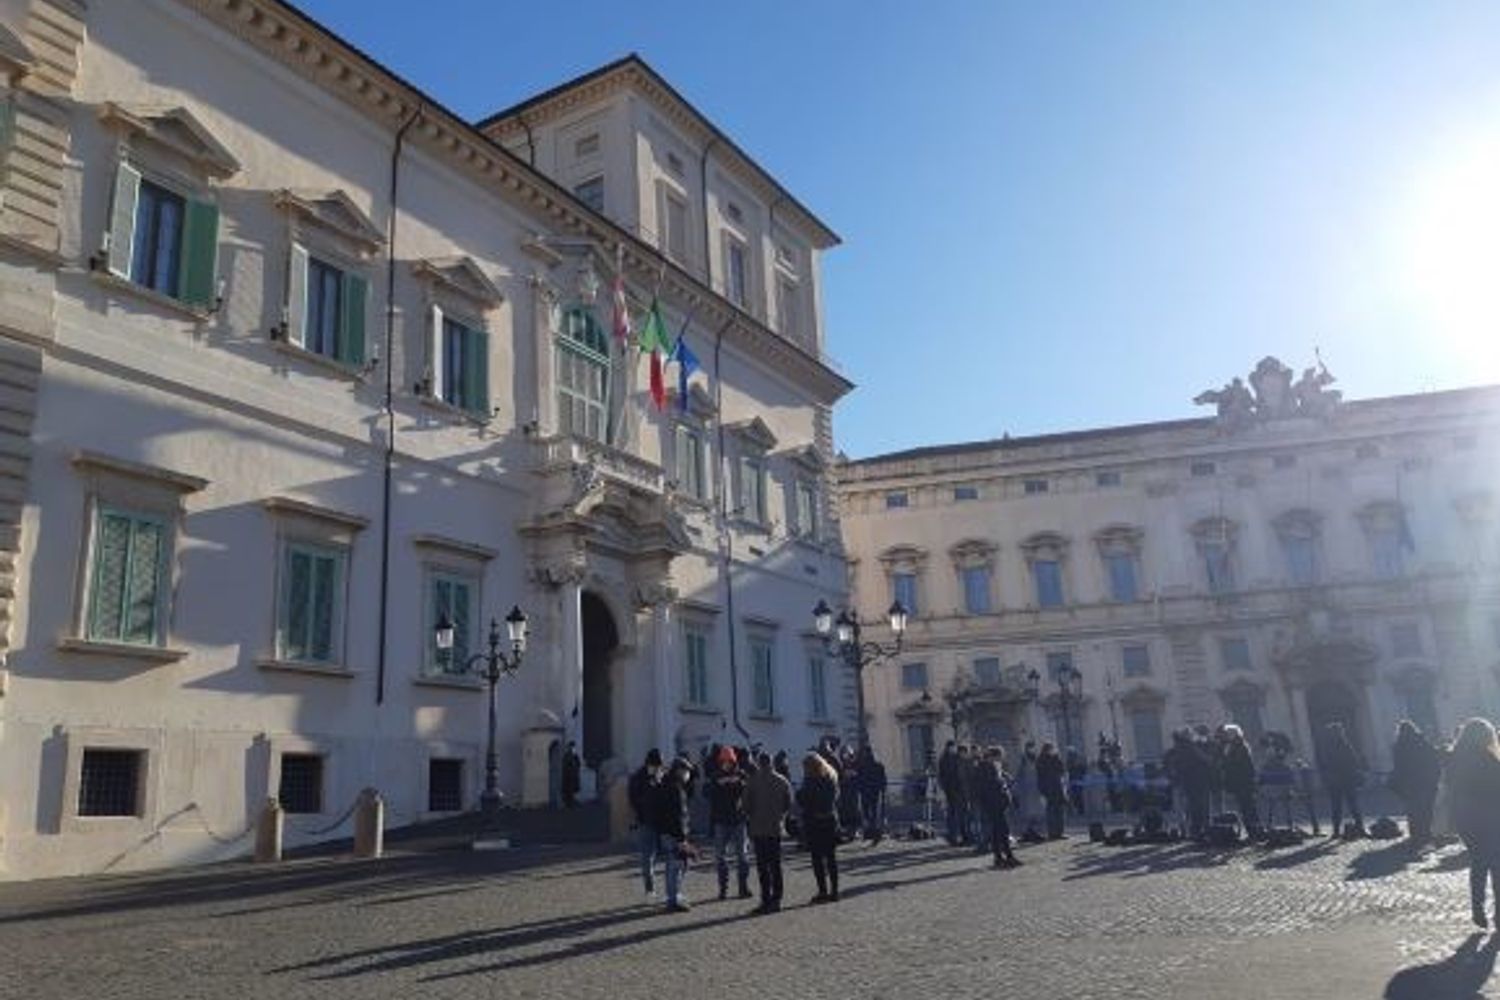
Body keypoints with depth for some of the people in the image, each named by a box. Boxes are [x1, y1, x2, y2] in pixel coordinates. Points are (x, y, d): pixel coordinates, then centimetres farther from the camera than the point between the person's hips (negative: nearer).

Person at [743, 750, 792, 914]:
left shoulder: (752, 781, -9)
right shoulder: (782, 781, 1)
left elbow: (747, 805, -5)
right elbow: (789, 805, 5)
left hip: (758, 829, -3)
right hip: (776, 828, 3)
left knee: (763, 866, 1)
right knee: (775, 866, 10)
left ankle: (766, 901, -1)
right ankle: (776, 900, 12)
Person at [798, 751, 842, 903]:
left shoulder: (810, 781, -14)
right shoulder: (832, 778, 5)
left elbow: (802, 802, -11)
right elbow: (836, 798, 10)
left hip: (814, 823, -6)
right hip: (831, 821, 6)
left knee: (818, 858, 1)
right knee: (831, 857, 11)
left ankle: (823, 891, 0)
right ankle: (834, 891, 14)